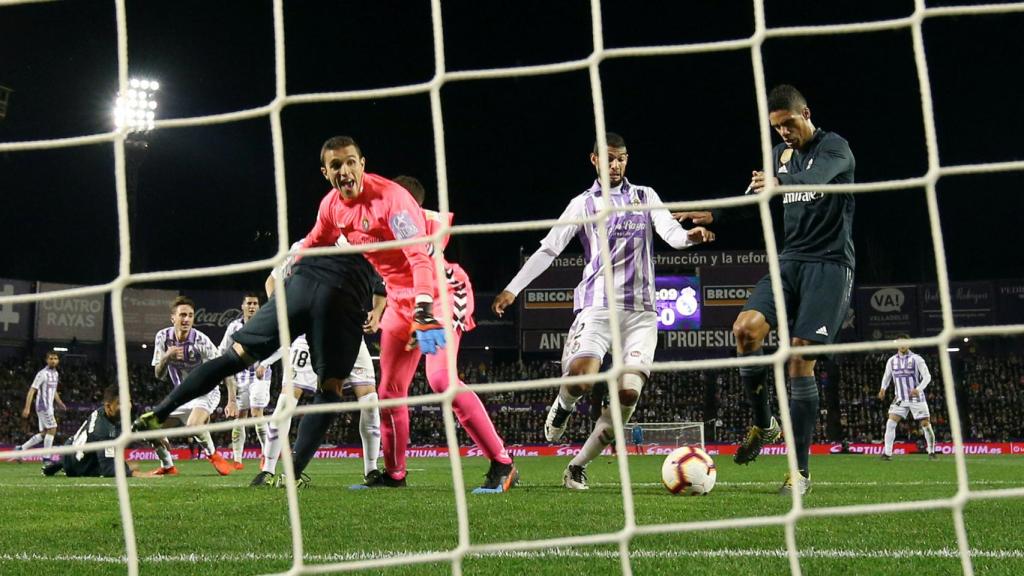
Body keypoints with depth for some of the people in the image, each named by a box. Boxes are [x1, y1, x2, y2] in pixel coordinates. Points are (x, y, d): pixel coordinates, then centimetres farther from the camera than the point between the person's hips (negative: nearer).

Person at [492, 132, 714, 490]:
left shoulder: (645, 196, 14)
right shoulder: (584, 204, 8)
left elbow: (671, 234, 1)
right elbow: (548, 249, 4)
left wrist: (690, 236, -24)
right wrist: (512, 289, -2)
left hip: (641, 310, 3)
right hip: (599, 304, -2)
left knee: (629, 391, -10)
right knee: (581, 379, -25)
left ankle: (578, 466, 4)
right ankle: (562, 406, 15)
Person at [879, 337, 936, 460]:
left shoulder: (916, 359, -6)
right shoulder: (892, 361, 4)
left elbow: (927, 376, -8)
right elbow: (886, 376, 18)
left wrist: (918, 389, -24)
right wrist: (883, 388, -1)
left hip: (916, 398, -2)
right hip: (900, 399, 2)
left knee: (926, 425, -1)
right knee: (890, 423, -12)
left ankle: (931, 451, 17)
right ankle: (887, 453, -9)